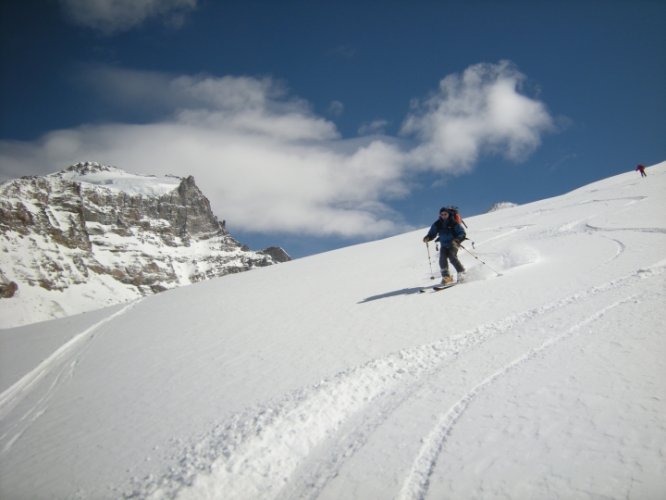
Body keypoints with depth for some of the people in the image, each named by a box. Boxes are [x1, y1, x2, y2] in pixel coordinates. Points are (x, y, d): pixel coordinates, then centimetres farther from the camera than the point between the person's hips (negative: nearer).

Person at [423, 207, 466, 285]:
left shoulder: (454, 223, -11)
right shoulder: (437, 224, 0)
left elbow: (462, 234, -12)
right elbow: (432, 234, 6)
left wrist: (457, 240, -31)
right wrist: (427, 238, -16)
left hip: (453, 243, -4)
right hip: (444, 245, 4)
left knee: (452, 257, -24)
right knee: (442, 259, -15)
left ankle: (461, 273, -10)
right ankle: (446, 277, -7)